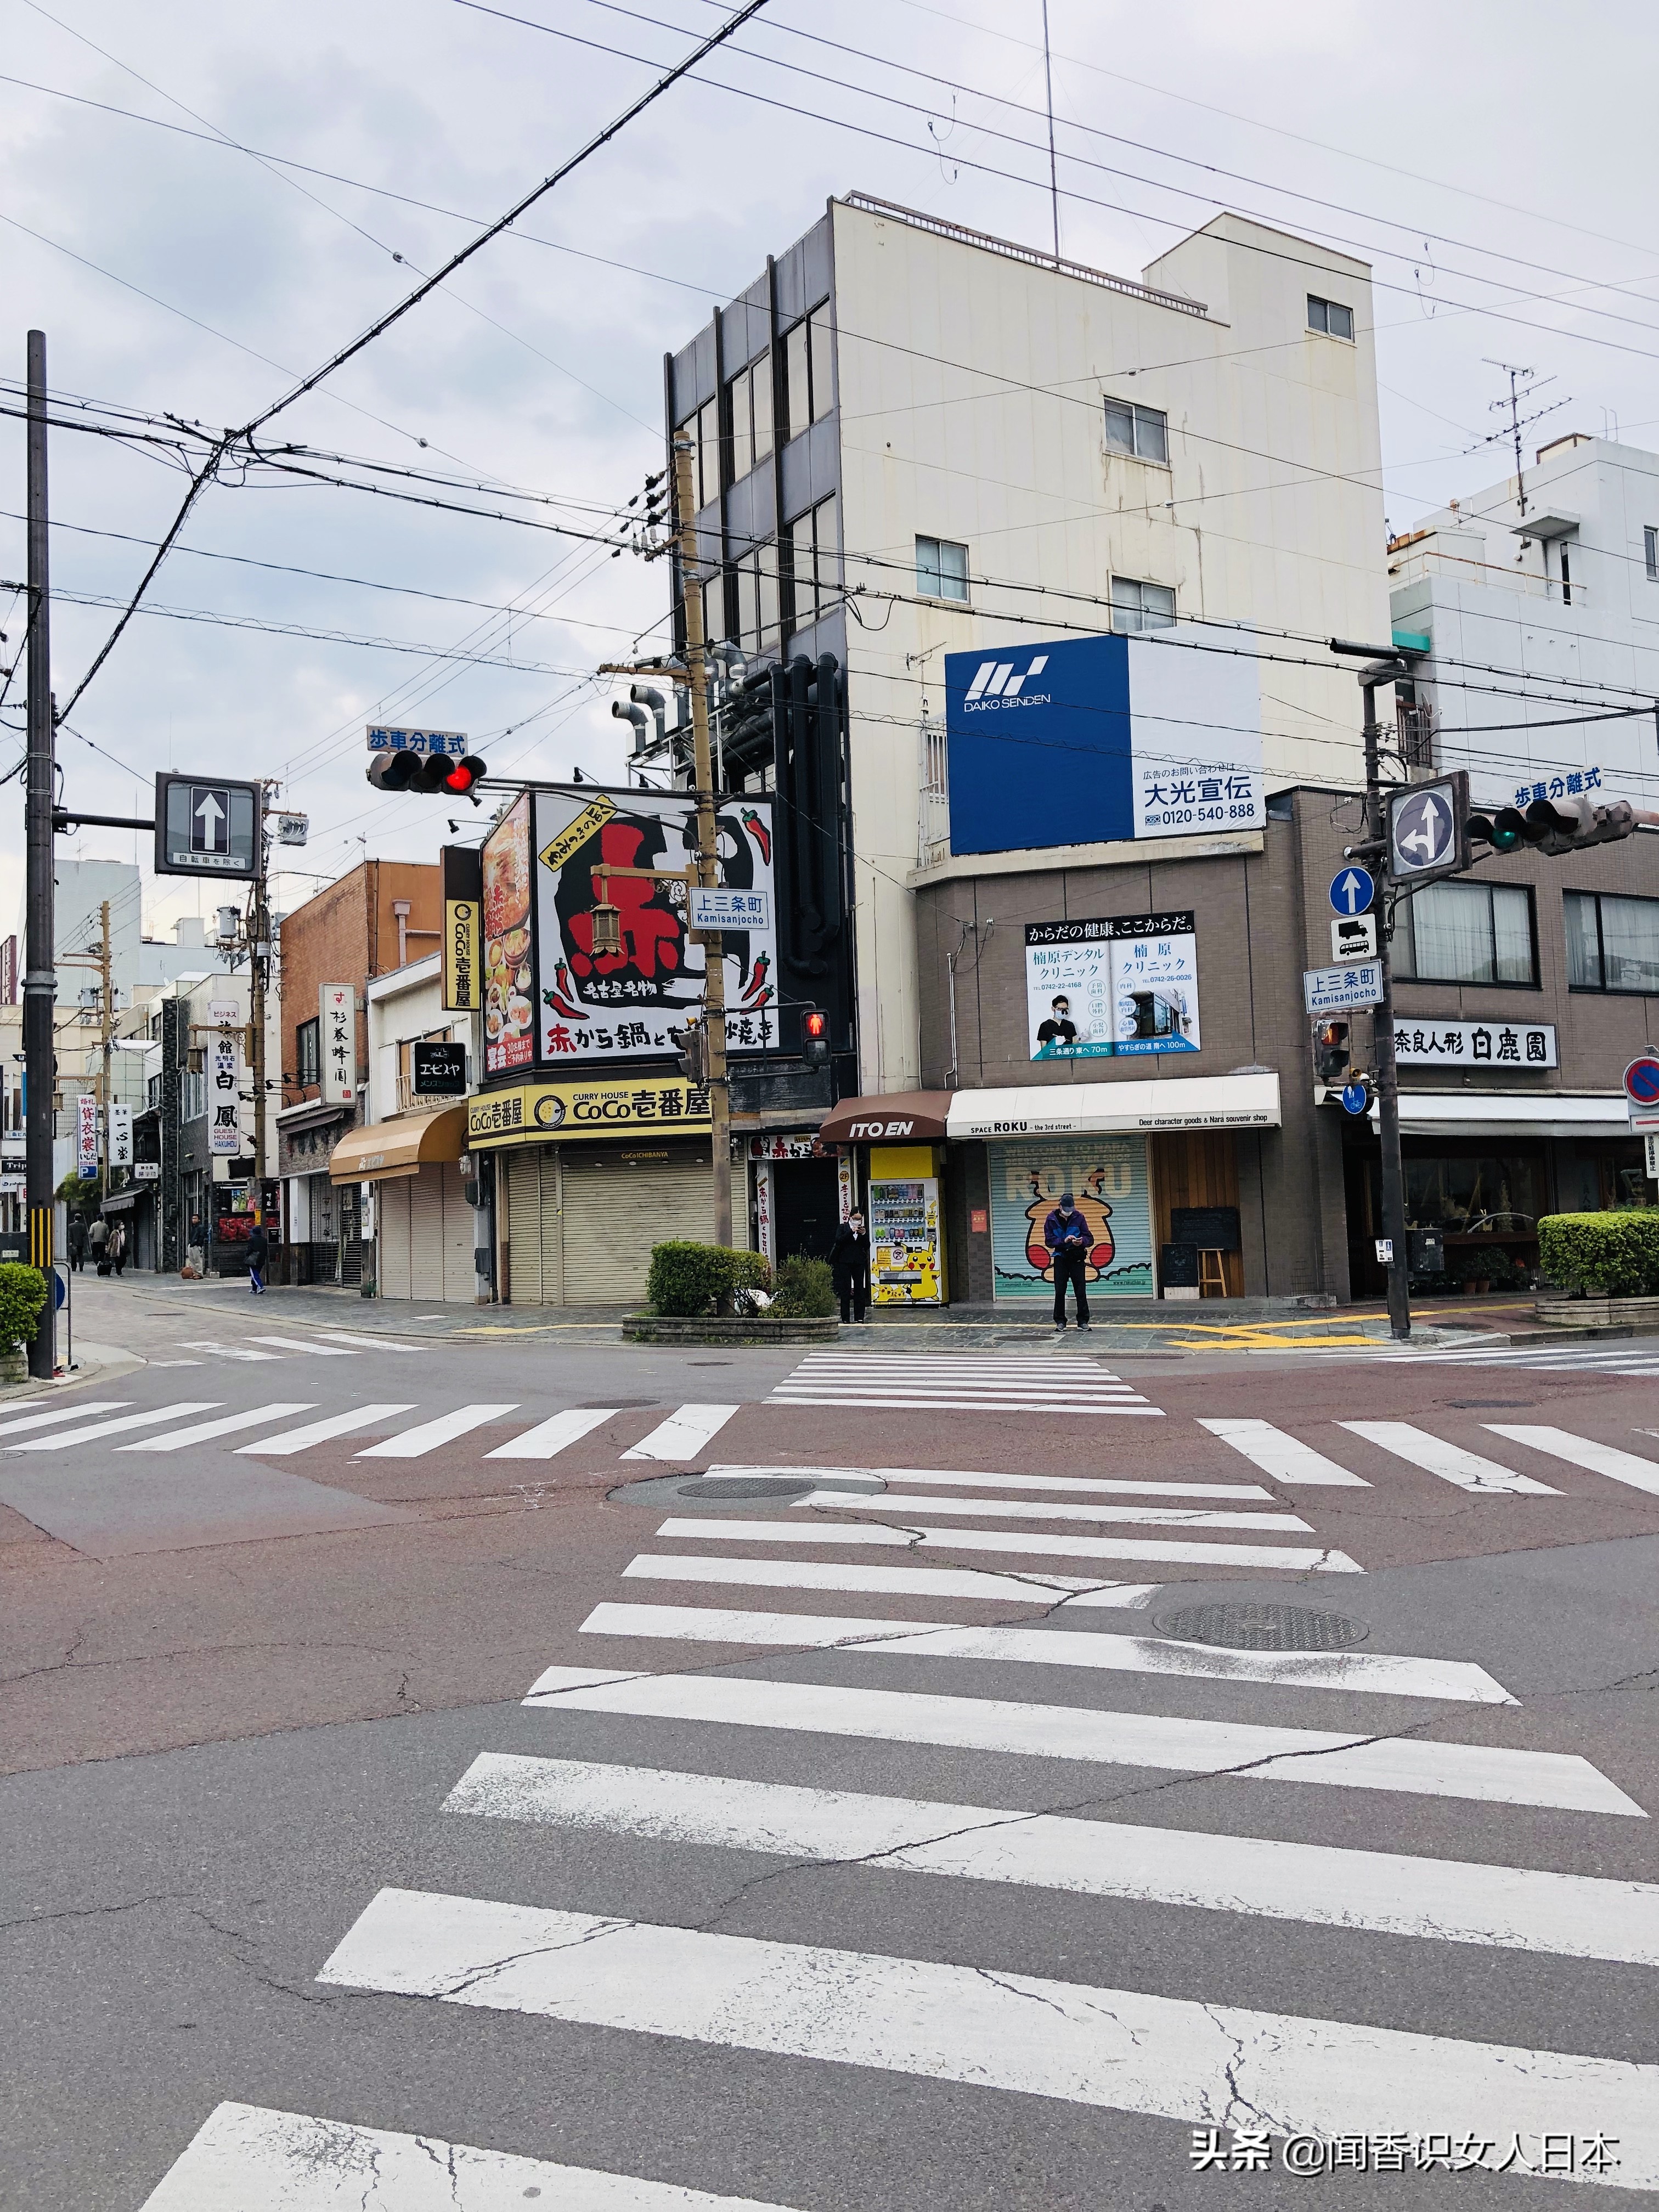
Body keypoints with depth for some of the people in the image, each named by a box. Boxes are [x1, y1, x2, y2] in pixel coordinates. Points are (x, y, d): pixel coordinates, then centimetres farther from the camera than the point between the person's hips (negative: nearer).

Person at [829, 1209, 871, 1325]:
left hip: (859, 1262, 3)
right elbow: (838, 1241, -11)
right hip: (845, 1262, -3)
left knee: (860, 1290, 3)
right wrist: (851, 1232, -17)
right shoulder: (843, 1228, 4)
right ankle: (846, 1318, 0)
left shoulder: (862, 1229, 12)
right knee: (845, 1290, -2)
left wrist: (863, 1235, -10)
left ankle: (859, 1318, 7)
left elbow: (867, 1246, 6)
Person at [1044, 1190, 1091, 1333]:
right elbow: (1049, 1241, -4)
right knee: (1060, 1292, 1)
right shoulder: (1052, 1219, -3)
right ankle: (1060, 1322, 9)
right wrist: (1064, 1241, -19)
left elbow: (1087, 1236, 2)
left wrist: (1082, 1241, -21)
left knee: (1081, 1291, 0)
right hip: (1061, 1258, 0)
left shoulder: (1078, 1217, -2)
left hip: (1077, 1258, 0)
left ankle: (1083, 1321, 7)